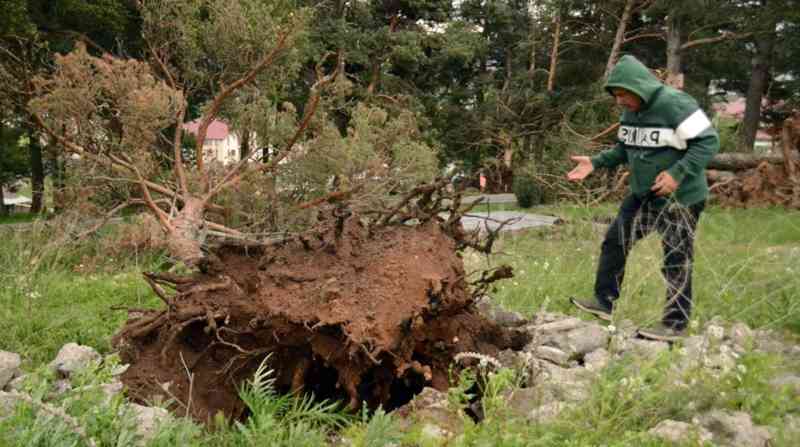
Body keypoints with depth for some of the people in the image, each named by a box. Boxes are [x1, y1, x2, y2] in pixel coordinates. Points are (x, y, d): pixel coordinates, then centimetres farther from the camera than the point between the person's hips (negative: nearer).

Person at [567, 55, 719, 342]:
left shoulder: (675, 105, -22)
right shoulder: (630, 111, 4)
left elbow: (709, 141, -22)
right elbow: (624, 149, 15)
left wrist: (678, 173, -32)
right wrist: (595, 163, 0)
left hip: (679, 199, -8)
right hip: (642, 195, 8)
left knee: (676, 260, 1)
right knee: (614, 242, 10)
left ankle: (674, 324, 12)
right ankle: (605, 302, 21)